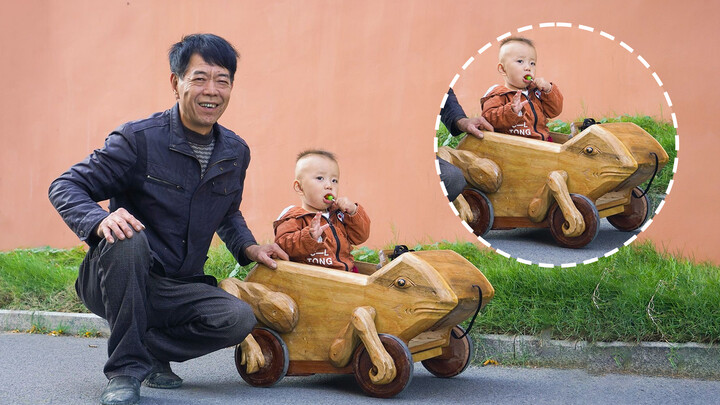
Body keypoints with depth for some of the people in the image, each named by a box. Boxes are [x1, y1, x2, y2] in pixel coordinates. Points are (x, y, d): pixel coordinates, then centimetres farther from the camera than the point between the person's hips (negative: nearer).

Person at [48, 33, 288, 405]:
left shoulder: (235, 152, 7)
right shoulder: (139, 139, -11)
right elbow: (66, 187, -12)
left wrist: (247, 248, 8)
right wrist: (101, 220, -32)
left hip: (178, 289, 4)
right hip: (117, 283, -4)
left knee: (239, 319, -25)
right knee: (128, 239, -37)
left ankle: (149, 348, 2)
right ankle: (124, 368, -22)